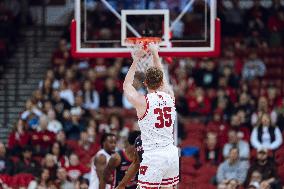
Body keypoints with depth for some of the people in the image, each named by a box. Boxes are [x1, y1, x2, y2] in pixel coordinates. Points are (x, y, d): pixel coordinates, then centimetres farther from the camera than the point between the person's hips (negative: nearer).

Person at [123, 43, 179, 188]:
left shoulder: (142, 102, -9)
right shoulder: (170, 97, 4)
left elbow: (127, 85, 10)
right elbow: (162, 79, 24)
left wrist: (136, 60, 17)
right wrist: (155, 54, 34)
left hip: (153, 156, -6)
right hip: (172, 153, 6)